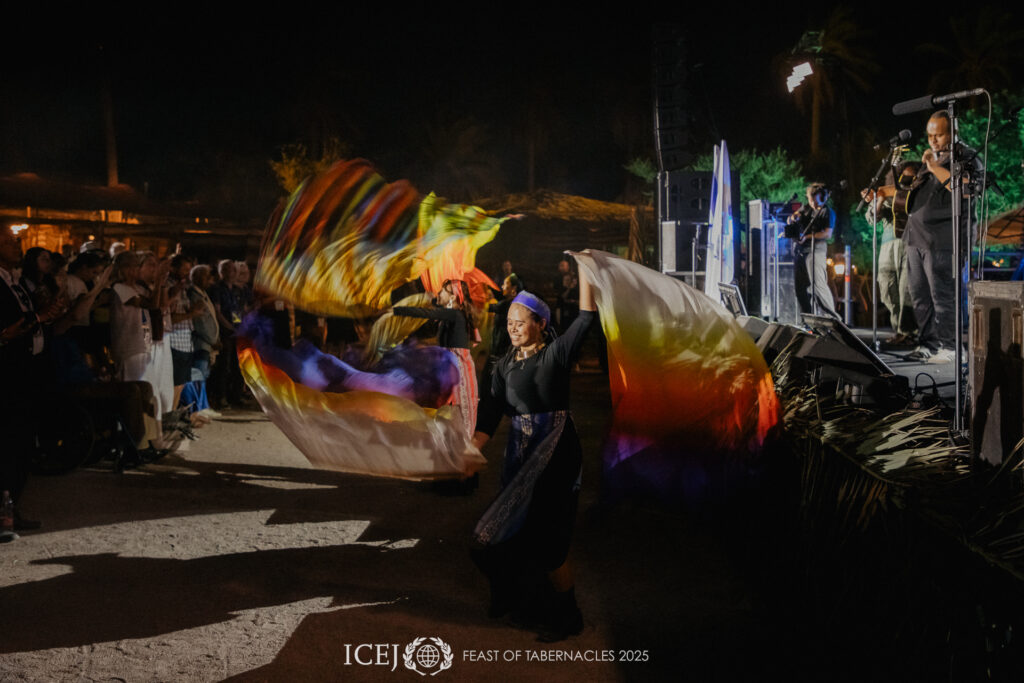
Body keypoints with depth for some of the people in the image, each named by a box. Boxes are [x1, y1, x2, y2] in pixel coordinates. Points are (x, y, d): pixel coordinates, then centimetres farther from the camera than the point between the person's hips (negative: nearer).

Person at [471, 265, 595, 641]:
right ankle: (522, 600, 34)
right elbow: (490, 413, -1)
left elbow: (585, 318, -20)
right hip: (519, 452, 6)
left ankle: (566, 615, 12)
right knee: (520, 530, 12)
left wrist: (584, 271, -23)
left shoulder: (556, 354, -6)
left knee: (548, 535, -4)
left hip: (556, 452, -5)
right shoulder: (505, 365, 8)